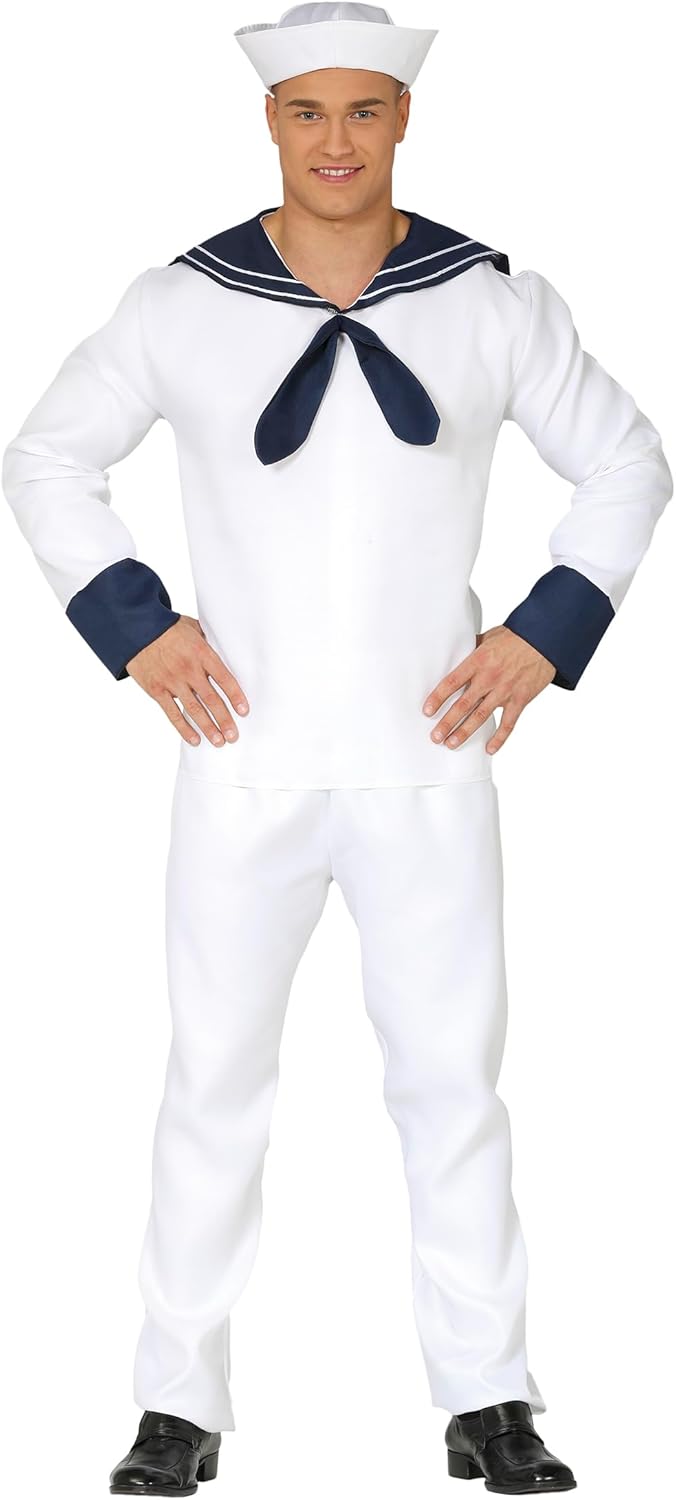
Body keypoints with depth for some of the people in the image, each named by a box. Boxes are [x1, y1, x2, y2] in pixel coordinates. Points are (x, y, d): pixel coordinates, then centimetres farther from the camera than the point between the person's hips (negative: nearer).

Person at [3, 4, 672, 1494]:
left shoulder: (494, 300, 0)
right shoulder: (179, 305, -1)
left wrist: (543, 638, -1)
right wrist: (134, 629, -2)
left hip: (428, 762, 0)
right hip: (246, 763, 0)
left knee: (454, 1079, 4)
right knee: (215, 1078, 4)